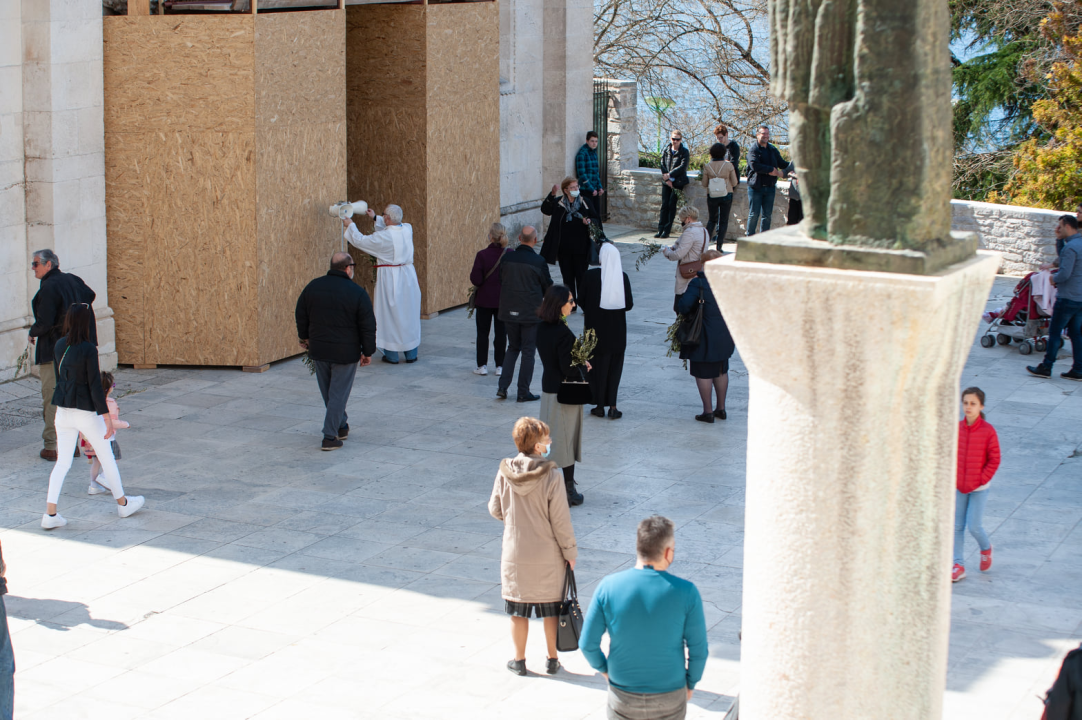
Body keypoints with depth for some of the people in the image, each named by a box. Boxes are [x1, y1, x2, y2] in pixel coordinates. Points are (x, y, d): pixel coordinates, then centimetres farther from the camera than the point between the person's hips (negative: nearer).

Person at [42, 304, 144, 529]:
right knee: (106, 458, 13)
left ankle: (50, 513, 0)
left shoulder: (59, 346, 2)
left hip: (63, 411, 5)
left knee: (62, 462, 8)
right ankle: (123, 504, 28)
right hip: (86, 412, -5)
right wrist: (107, 417, -12)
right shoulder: (88, 349, -17)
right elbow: (95, 385, -17)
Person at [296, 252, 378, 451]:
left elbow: (301, 316, 11)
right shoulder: (357, 293, -13)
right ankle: (330, 437, 2)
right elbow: (368, 327, -10)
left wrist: (304, 337, 27)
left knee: (327, 393, 20)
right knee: (338, 394, 3)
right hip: (346, 352, -4)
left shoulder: (312, 287, -1)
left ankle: (341, 426, 35)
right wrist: (367, 352, 1)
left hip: (318, 350, 4)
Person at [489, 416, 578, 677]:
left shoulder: (505, 473, -11)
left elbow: (495, 510, 0)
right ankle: (552, 660, 25)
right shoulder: (551, 476, -20)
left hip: (515, 554, 2)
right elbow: (560, 520, -14)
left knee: (518, 610, 15)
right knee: (551, 609, 15)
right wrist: (570, 552, -2)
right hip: (548, 555, -2)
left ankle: (519, 660, 25)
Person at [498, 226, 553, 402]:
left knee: (512, 348, 19)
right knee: (528, 351, 6)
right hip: (531, 313, -4)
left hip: (509, 311, 4)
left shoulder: (507, 258, -4)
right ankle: (523, 393, 9)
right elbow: (548, 287, -3)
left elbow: (500, 282, 6)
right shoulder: (538, 262, -14)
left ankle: (503, 386, 10)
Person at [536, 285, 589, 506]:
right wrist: (584, 367, -5)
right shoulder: (562, 333, -25)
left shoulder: (542, 328, 0)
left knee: (549, 438, 16)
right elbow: (568, 368, -23)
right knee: (567, 439, 4)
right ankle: (569, 491, 12)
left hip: (548, 387, 7)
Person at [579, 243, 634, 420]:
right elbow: (628, 305, -6)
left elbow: (583, 301, -4)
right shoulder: (622, 276, -9)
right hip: (617, 330, 1)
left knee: (597, 365, 11)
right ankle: (612, 406, 9)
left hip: (596, 327, -1)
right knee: (614, 366, 12)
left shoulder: (591, 275, -12)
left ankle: (600, 406, 13)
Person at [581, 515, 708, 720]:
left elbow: (588, 644, -7)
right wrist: (690, 685, 9)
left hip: (623, 697, 1)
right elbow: (699, 649, -9)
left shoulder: (608, 586, -13)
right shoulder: (686, 592, -16)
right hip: (670, 699, -1)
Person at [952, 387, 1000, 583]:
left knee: (974, 526, -3)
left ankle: (986, 548, 29)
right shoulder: (957, 428, -2)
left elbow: (994, 460, -8)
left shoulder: (988, 431, -13)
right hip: (958, 486, 4)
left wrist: (982, 480, -12)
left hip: (978, 488, -4)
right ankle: (959, 565, 14)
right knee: (957, 526, 6)